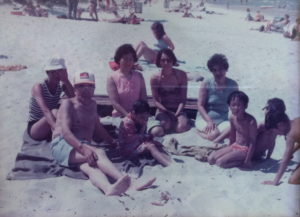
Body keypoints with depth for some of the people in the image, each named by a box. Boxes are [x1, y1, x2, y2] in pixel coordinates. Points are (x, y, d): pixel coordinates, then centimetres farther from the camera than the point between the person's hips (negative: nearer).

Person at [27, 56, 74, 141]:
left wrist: (66, 80, -24)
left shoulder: (61, 87, -2)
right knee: (54, 112, -33)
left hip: (51, 129, 5)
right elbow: (45, 110, -34)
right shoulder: (38, 87, -17)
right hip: (34, 128, -5)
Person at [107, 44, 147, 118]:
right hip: (120, 116, -3)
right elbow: (114, 102, -9)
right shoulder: (112, 78, -1)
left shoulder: (138, 76, 9)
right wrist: (127, 115, -20)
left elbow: (144, 98, 6)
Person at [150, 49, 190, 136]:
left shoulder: (181, 75, -5)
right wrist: (169, 113, -15)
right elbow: (156, 101, -3)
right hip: (163, 110, 0)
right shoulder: (155, 78, -7)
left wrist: (177, 114, -16)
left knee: (182, 127, -31)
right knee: (156, 132, -30)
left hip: (178, 110, 0)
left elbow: (183, 98, -3)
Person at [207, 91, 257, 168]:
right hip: (234, 146, 8)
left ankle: (242, 162, -4)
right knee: (211, 159, -2)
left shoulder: (251, 121, -23)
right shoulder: (232, 118, -3)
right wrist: (230, 148, 19)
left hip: (244, 149, -8)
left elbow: (253, 142, -20)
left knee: (220, 162, -21)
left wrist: (247, 160, -18)